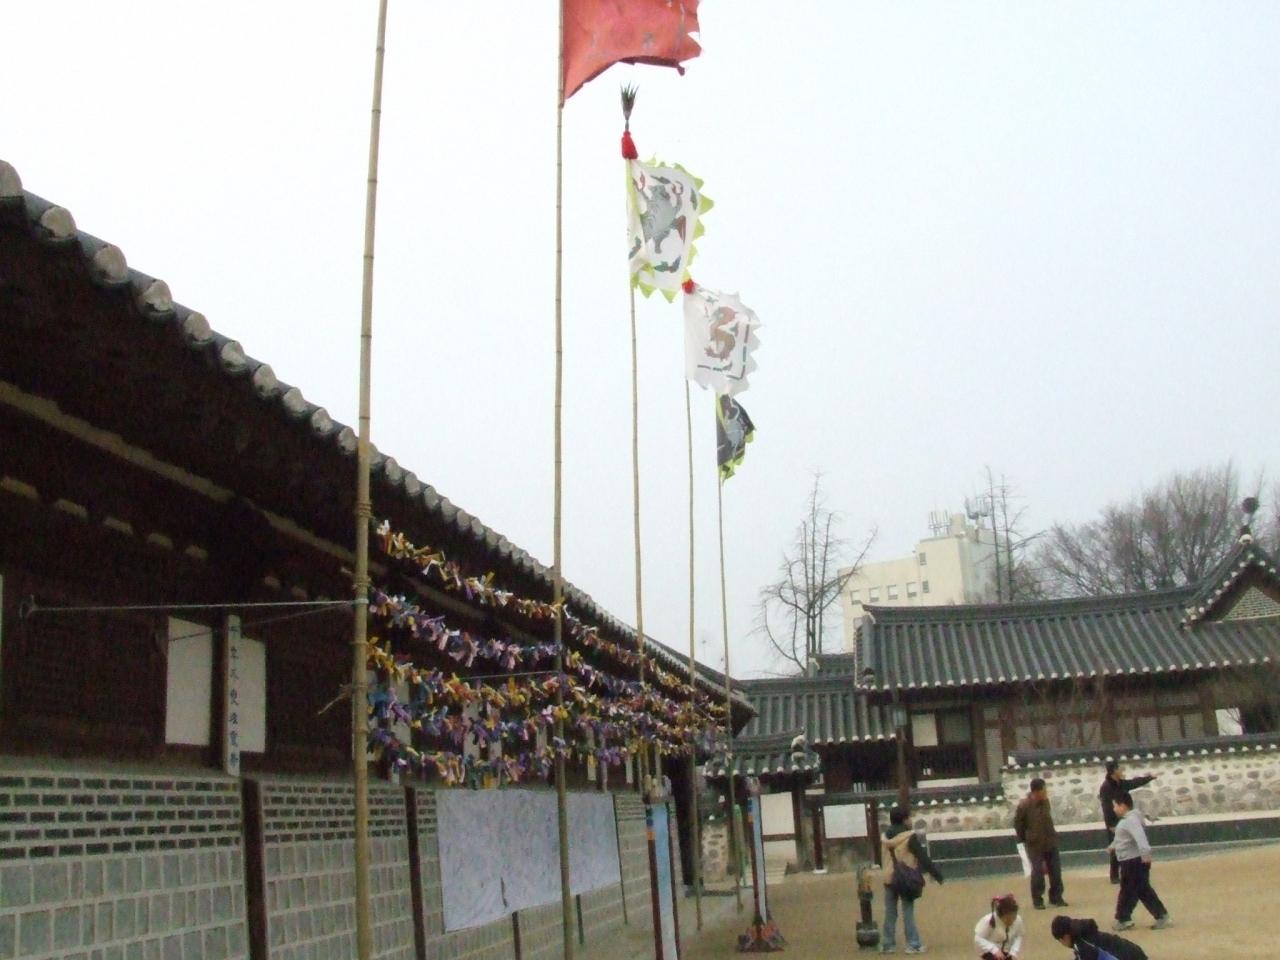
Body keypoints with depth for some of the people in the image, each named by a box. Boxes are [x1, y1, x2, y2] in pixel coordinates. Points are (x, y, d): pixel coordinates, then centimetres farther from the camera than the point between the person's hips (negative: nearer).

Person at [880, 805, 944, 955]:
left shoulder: (886, 837, 7)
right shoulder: (909, 836, -11)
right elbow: (923, 857, -11)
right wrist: (937, 874, -7)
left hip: (889, 879, 5)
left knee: (890, 913, 10)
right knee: (908, 913, 0)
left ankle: (887, 944, 13)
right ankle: (913, 944, 3)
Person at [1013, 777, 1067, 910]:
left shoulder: (1045, 801, -3)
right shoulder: (1024, 805, -20)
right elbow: (1017, 823, -8)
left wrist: (1051, 833, 14)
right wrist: (1024, 839, 0)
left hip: (1050, 842, 5)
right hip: (1035, 844, -5)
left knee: (1055, 870, 9)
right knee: (1038, 872, 1)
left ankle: (1056, 897, 23)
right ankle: (1037, 900, 16)